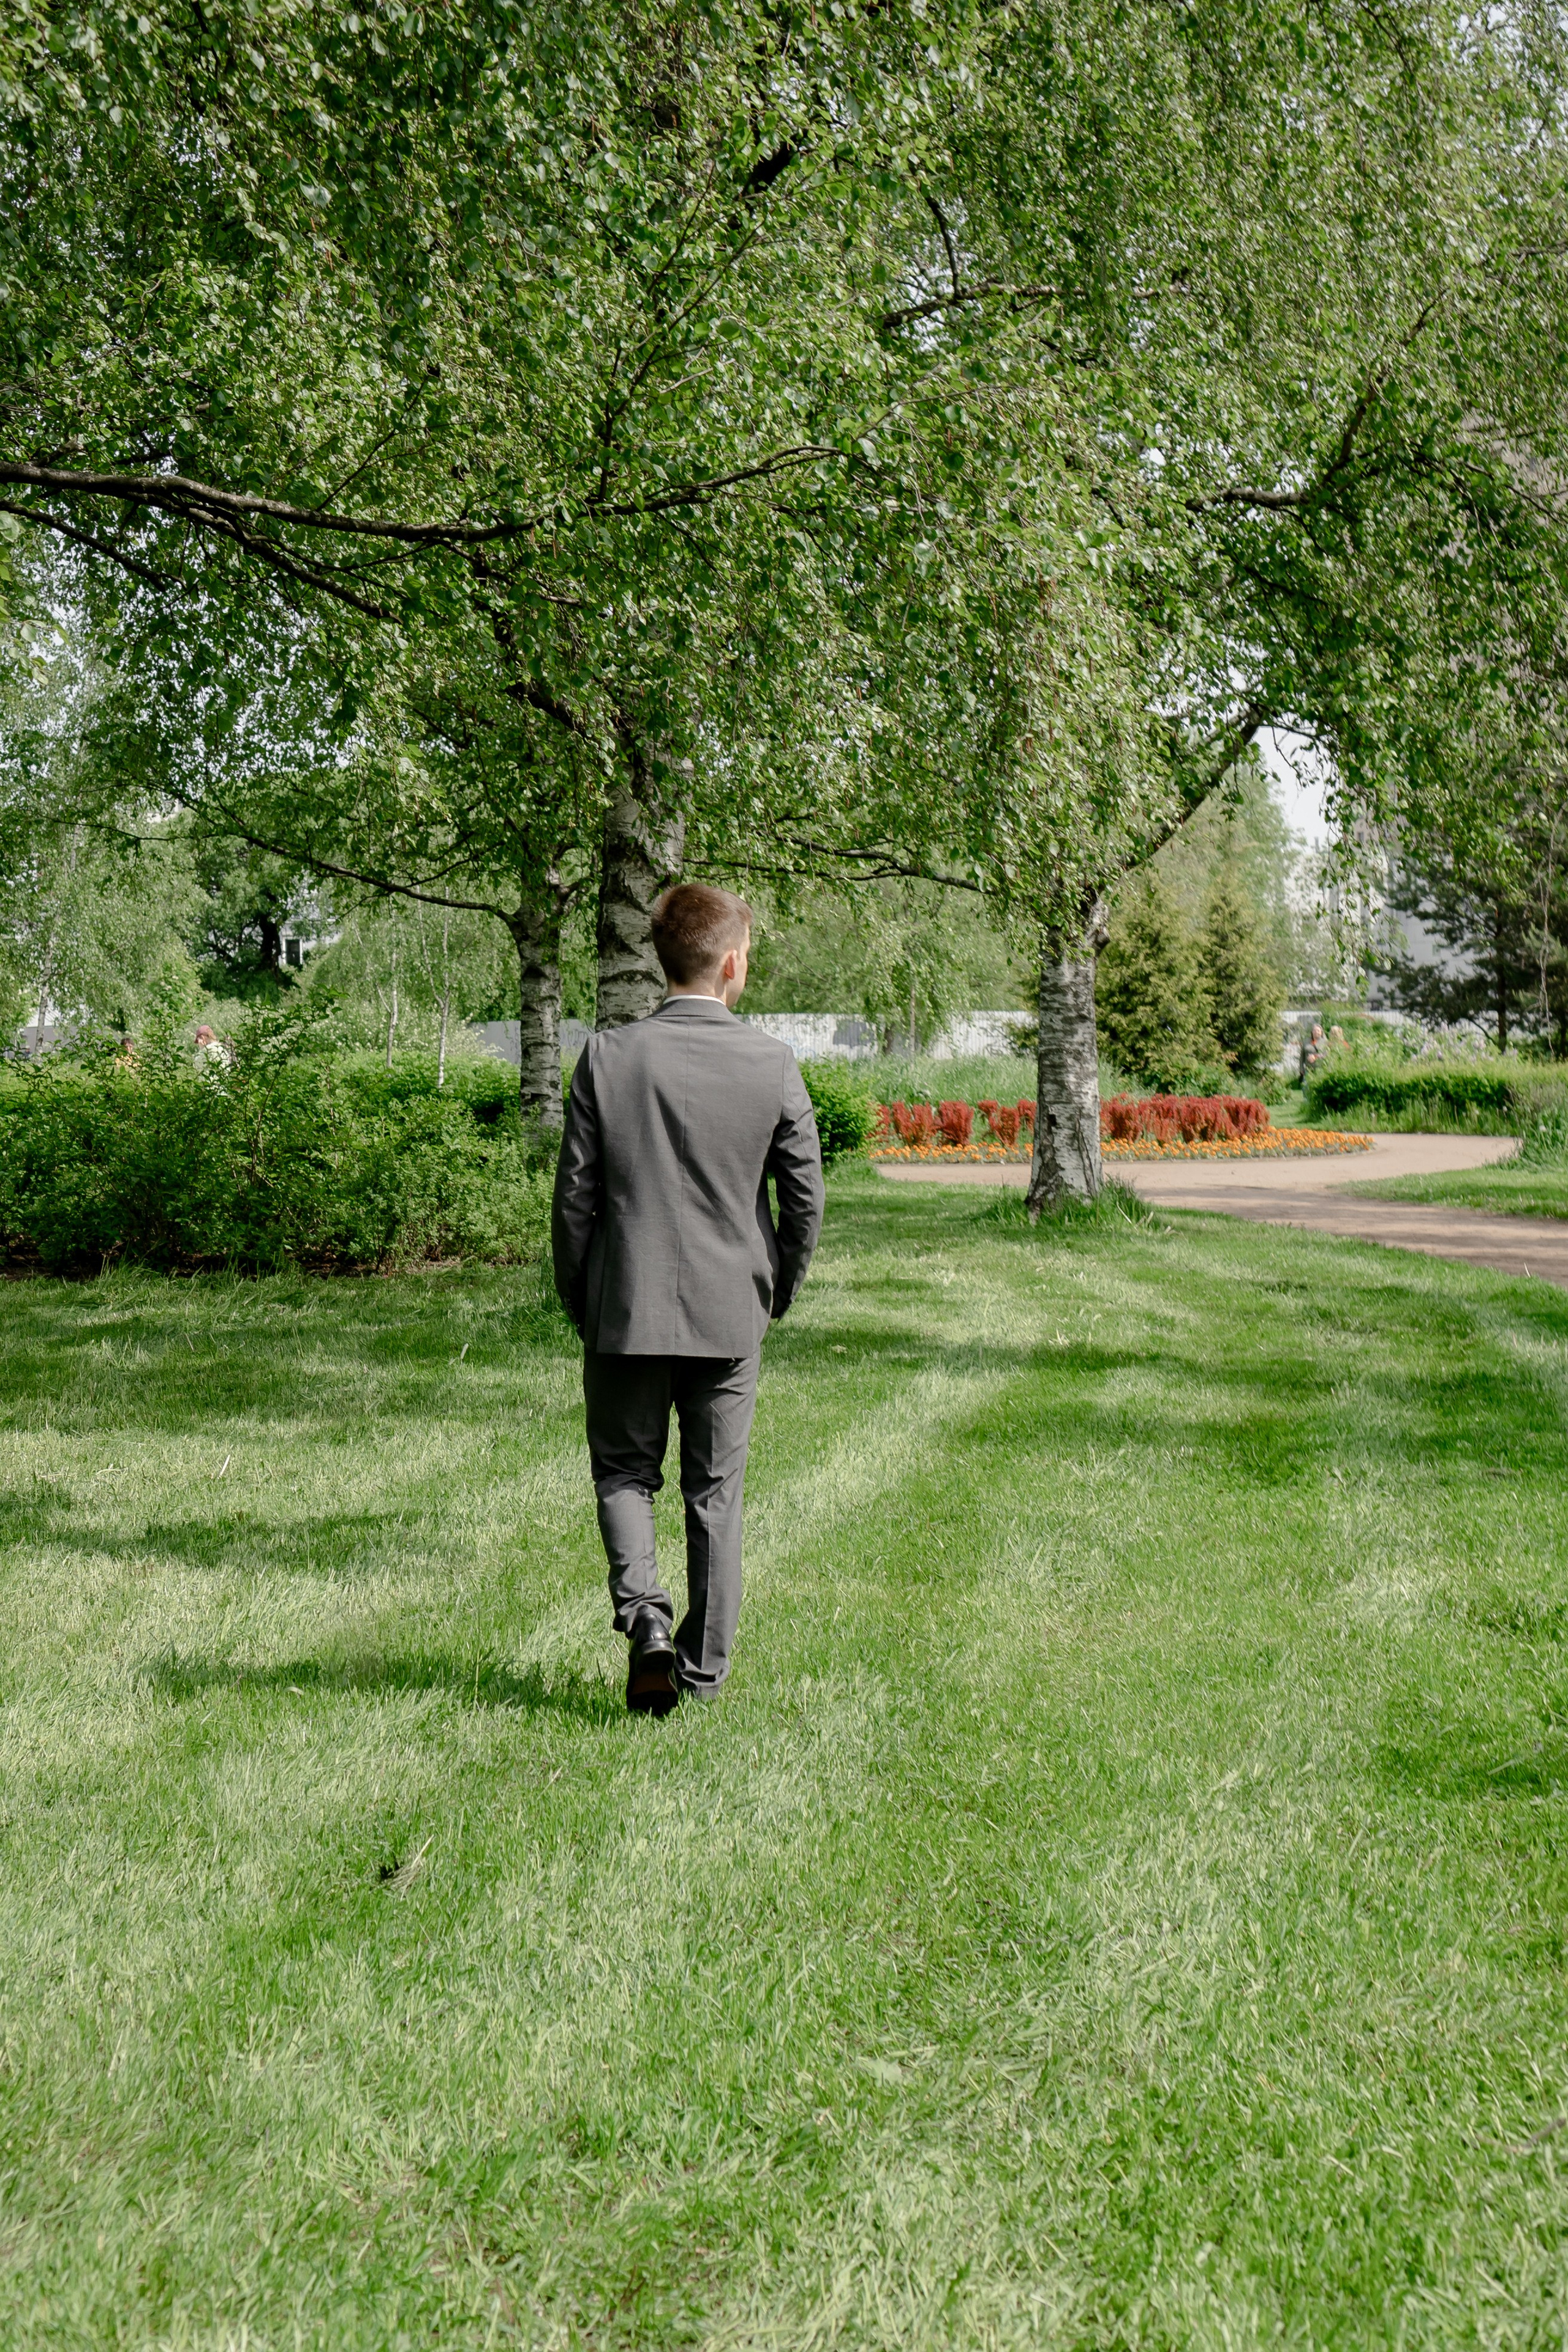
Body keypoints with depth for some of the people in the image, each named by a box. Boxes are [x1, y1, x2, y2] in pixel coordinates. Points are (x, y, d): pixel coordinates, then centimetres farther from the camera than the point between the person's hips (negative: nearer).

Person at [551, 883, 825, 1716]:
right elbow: (804, 1199, -1)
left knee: (624, 1473, 15)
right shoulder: (773, 1065, -6)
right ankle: (704, 1665, 19)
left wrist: (579, 1303, 9)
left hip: (627, 1310, -1)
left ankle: (646, 1616, -7)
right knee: (716, 1490, 13)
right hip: (730, 1312, 1)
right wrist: (777, 1294, 15)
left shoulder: (607, 1057, -8)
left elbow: (575, 1194, -4)